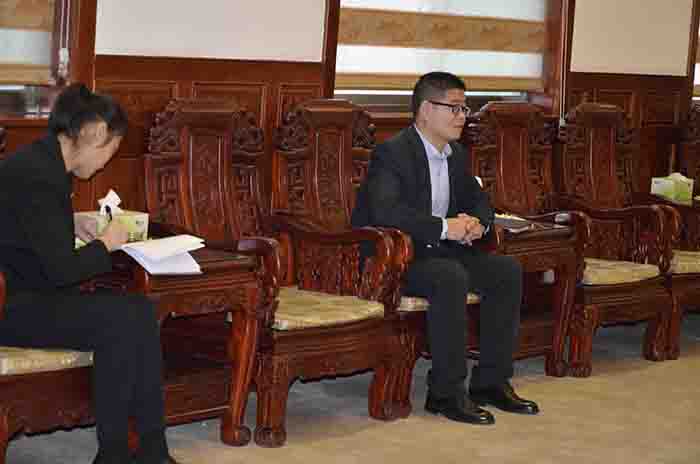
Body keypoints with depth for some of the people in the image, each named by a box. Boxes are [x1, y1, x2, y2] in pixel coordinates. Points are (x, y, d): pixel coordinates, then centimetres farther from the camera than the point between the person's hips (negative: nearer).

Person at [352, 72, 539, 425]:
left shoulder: (457, 155, 11)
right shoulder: (392, 153, -16)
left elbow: (478, 200, 21)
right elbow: (385, 212, -30)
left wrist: (477, 222, -4)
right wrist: (445, 228, -29)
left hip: (438, 252, 9)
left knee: (508, 270, -5)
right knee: (451, 276, -34)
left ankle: (491, 381, 1)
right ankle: (446, 393, -25)